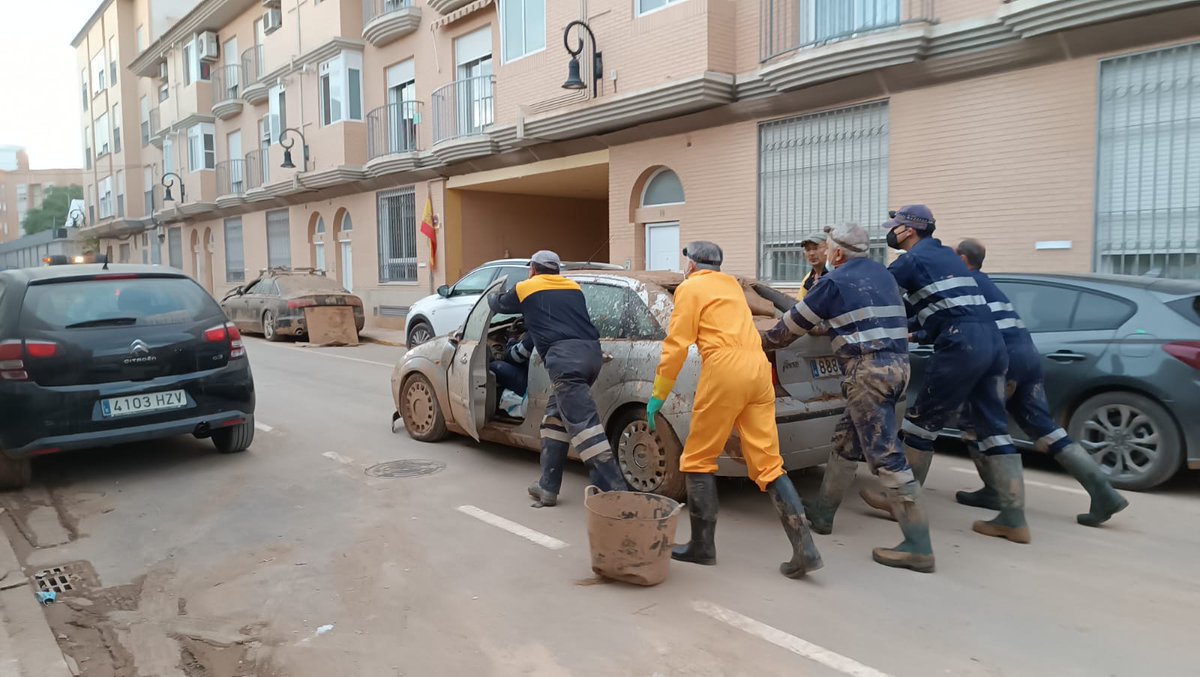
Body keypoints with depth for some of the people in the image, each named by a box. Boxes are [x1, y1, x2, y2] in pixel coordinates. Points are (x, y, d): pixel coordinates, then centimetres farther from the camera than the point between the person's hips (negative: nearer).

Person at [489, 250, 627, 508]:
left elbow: (499, 305, 34)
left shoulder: (525, 288, 15)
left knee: (583, 425, -11)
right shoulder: (573, 287, 27)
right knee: (555, 416, 18)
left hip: (564, 356, -6)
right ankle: (548, 487, 20)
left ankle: (616, 491, -18)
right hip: (591, 352, 7)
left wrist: (491, 296, 58)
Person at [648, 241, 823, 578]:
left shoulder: (690, 288, 6)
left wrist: (658, 395, 4)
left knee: (699, 460, 6)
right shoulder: (732, 285, 26)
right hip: (758, 367, 7)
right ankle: (804, 549, -4)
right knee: (768, 464, 5)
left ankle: (702, 546, 11)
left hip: (725, 371, -7)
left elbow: (677, 346, -1)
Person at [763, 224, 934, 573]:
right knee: (845, 442, 18)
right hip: (897, 364, 9)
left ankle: (918, 547, -7)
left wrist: (764, 341, 22)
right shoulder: (883, 275, 19)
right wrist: (834, 324, 43)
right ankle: (822, 514, 29)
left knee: (886, 456, -8)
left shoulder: (835, 281, -3)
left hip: (867, 370, -9)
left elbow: (794, 324, 5)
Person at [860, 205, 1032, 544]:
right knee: (993, 428, 8)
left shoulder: (912, 260, 0)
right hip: (992, 342, 8)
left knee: (922, 421, 3)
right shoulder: (945, 254, 25)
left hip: (961, 345, -8)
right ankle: (1014, 519, 7)